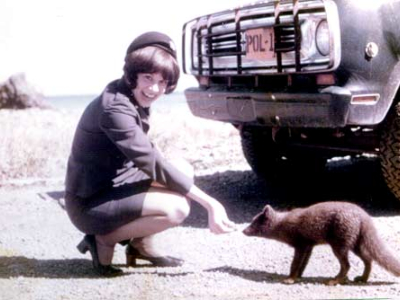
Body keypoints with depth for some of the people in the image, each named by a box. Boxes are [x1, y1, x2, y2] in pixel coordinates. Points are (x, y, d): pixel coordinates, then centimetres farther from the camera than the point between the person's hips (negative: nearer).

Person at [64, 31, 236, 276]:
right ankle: (103, 240, -5)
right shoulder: (114, 109, -26)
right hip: (90, 203, -9)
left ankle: (142, 246, 12)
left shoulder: (137, 100, 3)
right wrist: (210, 204, -25)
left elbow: (144, 157, 11)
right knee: (177, 208, -24)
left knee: (183, 171, 7)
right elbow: (153, 164, -27)